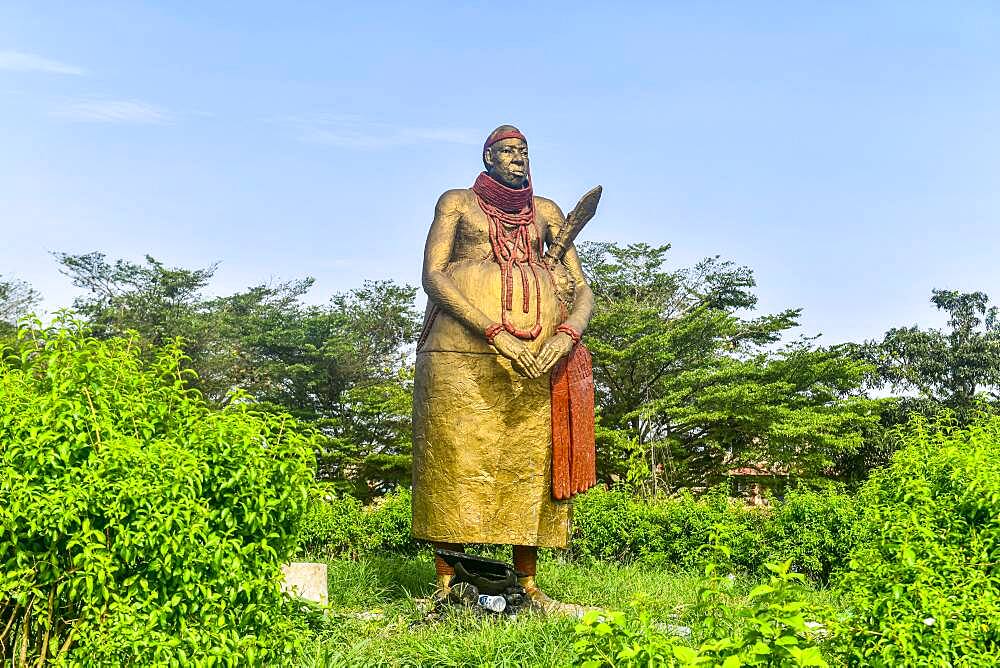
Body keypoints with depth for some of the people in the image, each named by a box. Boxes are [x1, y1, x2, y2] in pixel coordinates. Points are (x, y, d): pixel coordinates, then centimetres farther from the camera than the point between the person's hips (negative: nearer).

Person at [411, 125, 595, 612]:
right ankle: (447, 584, -3)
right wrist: (497, 333, -15)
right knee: (457, 460, -7)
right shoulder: (456, 202, 13)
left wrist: (566, 336, -9)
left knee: (531, 463, -1)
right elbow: (433, 276, -2)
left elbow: (583, 288, 14)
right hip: (464, 347, -2)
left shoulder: (546, 211, 20)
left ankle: (528, 585, 5)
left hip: (538, 355, 3)